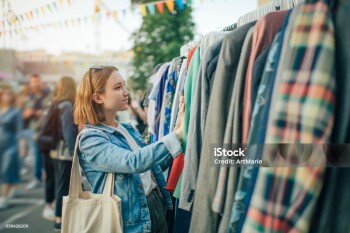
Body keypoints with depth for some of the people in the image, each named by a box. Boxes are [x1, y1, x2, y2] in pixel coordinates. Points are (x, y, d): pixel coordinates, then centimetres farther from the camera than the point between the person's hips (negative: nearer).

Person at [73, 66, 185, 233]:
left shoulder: (128, 129, 8)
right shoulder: (90, 139, -16)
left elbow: (154, 161, 14)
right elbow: (134, 162, -30)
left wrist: (177, 128, 4)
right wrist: (178, 134, -29)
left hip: (157, 208, 7)